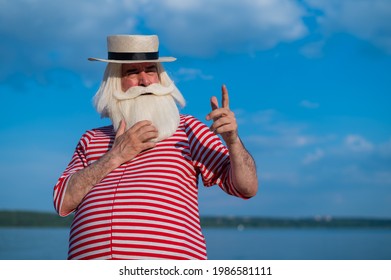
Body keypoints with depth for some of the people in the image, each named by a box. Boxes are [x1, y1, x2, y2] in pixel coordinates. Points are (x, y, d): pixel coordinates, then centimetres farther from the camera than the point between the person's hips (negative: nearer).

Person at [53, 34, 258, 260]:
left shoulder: (188, 130, 14)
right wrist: (116, 156, 1)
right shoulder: (91, 140, 22)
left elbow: (247, 188, 7)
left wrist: (232, 139, -10)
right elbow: (63, 203, 8)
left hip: (170, 256, -2)